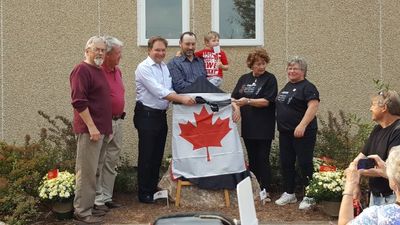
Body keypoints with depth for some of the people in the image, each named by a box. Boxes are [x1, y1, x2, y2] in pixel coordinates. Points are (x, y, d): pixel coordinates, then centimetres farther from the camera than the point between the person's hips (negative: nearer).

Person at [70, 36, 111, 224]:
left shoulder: (99, 70, 18)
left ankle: (88, 206, 21)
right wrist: (91, 127, -22)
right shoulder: (82, 70, -11)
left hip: (99, 128, 9)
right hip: (89, 129, -9)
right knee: (86, 171, -6)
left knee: (91, 171, 14)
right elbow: (78, 101, -20)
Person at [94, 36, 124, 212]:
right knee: (99, 163, 1)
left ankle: (107, 197, 24)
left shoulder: (117, 70, 12)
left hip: (118, 121, 8)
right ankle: (97, 200, 10)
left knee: (112, 161, 14)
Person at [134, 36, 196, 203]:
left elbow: (169, 89, 16)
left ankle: (153, 189, 23)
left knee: (158, 155, 13)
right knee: (147, 156, 0)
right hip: (146, 115, -7)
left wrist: (178, 98, -5)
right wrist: (181, 99, -30)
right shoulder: (144, 68, -13)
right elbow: (158, 91, -24)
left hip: (161, 115, 8)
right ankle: (144, 193, 9)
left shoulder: (165, 67, 13)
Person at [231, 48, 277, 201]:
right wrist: (235, 105, -11)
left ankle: (265, 191, 3)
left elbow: (266, 101, -13)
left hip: (264, 128, -5)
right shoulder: (244, 79, 11)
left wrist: (247, 101, -22)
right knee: (252, 159, 12)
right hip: (248, 126, 5)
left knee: (263, 159, -3)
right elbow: (233, 97, 11)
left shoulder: (270, 79, -4)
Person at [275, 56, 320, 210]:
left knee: (304, 163, -3)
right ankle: (289, 194, 24)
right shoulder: (287, 86, 16)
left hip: (302, 133, -8)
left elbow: (313, 106, -21)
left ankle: (308, 197, 5)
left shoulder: (307, 87, -9)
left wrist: (302, 125, -28)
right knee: (286, 163, 12)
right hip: (285, 132, 8)